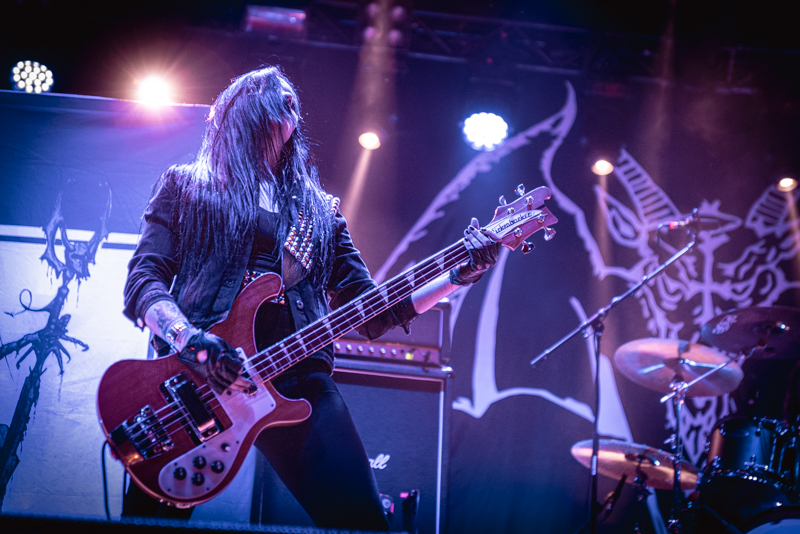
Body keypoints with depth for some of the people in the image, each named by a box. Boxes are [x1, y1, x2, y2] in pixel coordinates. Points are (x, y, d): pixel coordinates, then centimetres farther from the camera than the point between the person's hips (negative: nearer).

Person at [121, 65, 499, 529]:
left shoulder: (320, 210, 24)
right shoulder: (186, 186, 16)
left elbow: (374, 315, 18)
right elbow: (143, 281, 3)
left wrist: (460, 276, 7)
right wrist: (190, 340, -17)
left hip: (298, 377, 2)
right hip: (192, 376, -2)